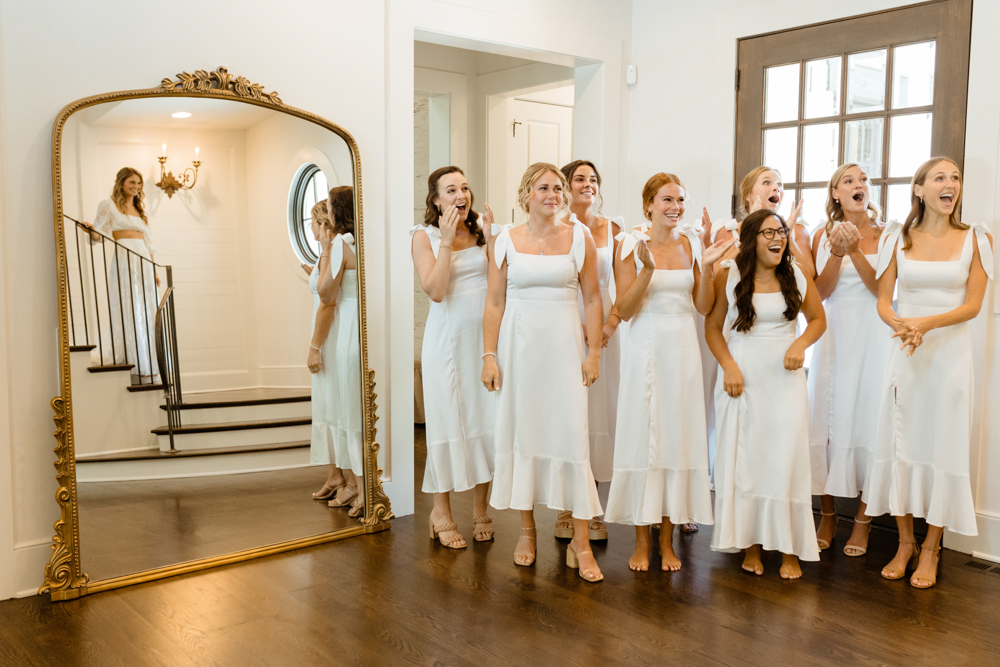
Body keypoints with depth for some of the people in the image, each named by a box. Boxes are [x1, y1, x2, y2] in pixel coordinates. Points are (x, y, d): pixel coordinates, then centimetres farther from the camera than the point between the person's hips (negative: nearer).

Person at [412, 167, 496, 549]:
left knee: (487, 417, 5)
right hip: (448, 336, -3)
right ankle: (441, 513, 16)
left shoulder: (481, 233, 7)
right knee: (447, 420, 2)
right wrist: (446, 241, -16)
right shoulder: (425, 236, -2)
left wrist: (490, 238, -6)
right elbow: (435, 290, -15)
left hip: (485, 334, 3)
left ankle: (480, 508, 20)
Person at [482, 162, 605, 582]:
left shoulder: (579, 237, 4)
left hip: (563, 343, -1)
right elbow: (495, 303, 5)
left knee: (571, 433, -5)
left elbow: (592, 299, 4)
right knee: (519, 431, 6)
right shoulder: (506, 241, 4)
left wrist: (593, 351, -2)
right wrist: (489, 356, -1)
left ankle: (581, 543, 3)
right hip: (518, 343, 1)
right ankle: (527, 531, 22)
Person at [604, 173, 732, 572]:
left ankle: (667, 541, 17)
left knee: (678, 437, 5)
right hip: (647, 348, -3)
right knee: (643, 438, 0)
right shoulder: (633, 244, -3)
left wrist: (707, 266, -7)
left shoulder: (691, 242, 7)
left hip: (684, 348, 3)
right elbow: (625, 310, -9)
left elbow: (704, 307, 7)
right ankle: (642, 542, 12)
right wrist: (647, 269, -21)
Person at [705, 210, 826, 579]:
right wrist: (728, 366, -10)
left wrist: (800, 344, -7)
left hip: (785, 378, 1)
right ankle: (750, 545, 17)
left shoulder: (797, 276, 3)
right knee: (744, 460, 3)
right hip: (743, 377, -1)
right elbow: (712, 327, 2)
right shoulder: (729, 275, -2)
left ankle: (790, 549, 9)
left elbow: (818, 319, 12)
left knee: (786, 458, -2)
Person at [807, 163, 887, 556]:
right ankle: (827, 515, 15)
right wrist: (836, 253, -17)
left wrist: (856, 251, -17)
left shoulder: (883, 235, 3)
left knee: (866, 420, -2)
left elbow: (884, 291, -6)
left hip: (871, 337, -1)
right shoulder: (823, 235, 7)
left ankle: (863, 520, 10)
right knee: (826, 419, 1)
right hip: (833, 335, 1)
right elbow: (821, 292, -1)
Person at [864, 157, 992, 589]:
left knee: (943, 445, 1)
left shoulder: (975, 239, 2)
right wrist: (899, 323, -18)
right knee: (901, 442, 4)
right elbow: (883, 300, 3)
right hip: (904, 352, 1)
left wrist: (925, 323, -19)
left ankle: (930, 550, 14)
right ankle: (905, 543, 17)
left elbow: (972, 304, -4)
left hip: (950, 349, -1)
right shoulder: (897, 238, 5)